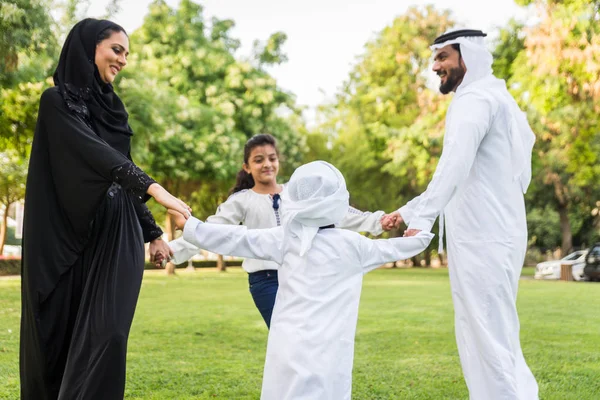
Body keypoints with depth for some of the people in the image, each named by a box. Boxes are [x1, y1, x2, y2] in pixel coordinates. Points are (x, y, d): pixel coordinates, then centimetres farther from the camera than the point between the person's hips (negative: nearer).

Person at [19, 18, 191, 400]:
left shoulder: (111, 106, 15)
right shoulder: (58, 100, -6)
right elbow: (92, 152, -21)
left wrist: (153, 233, 22)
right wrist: (152, 187, -34)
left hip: (118, 240, 5)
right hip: (70, 238, -5)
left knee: (107, 337, -6)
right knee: (61, 337, 3)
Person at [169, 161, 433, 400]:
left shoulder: (285, 238, 4)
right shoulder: (352, 244, 4)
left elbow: (238, 239, 6)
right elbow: (390, 250, 20)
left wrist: (189, 227, 15)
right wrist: (422, 237, 40)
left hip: (287, 348, 1)